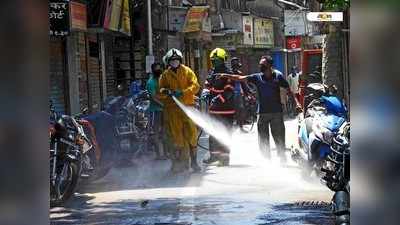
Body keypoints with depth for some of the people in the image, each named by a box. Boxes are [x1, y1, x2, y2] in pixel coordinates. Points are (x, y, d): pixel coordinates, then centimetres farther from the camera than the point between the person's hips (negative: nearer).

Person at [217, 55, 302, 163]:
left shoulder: (278, 76, 0)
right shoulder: (257, 77, 4)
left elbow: (288, 90, 3)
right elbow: (240, 78, 0)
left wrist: (296, 102, -6)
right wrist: (226, 75, -10)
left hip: (277, 112, -3)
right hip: (263, 113, 3)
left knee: (279, 138, 2)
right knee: (263, 140, 7)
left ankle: (282, 159, 14)